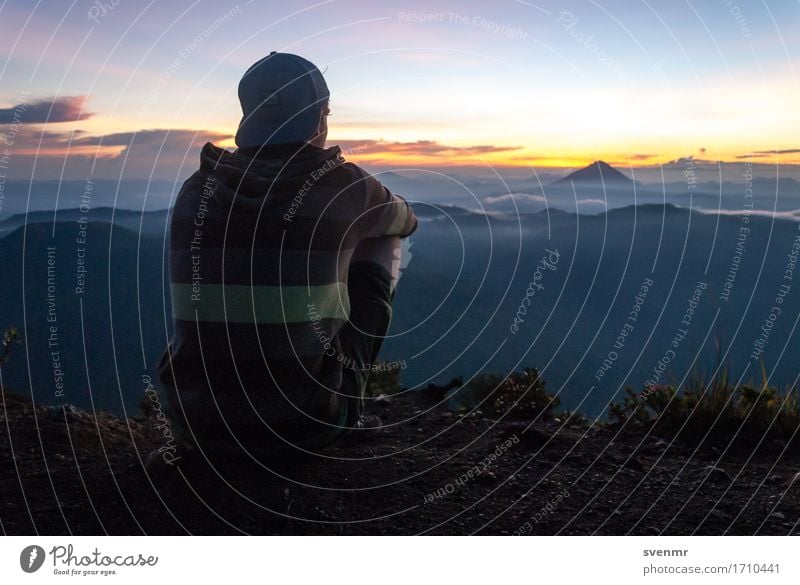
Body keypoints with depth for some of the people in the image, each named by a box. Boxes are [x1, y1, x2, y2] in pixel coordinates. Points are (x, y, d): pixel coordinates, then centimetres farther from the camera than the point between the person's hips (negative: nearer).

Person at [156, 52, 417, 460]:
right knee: (381, 245, 12)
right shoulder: (344, 186, -7)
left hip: (197, 422, 4)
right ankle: (344, 406, 18)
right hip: (306, 426, -3)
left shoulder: (195, 190, 2)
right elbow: (403, 222, 16)